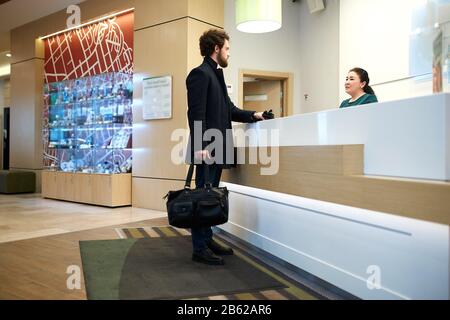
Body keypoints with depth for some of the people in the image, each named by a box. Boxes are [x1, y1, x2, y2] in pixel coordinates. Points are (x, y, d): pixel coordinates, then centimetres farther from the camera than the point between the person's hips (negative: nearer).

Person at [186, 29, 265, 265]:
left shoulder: (216, 74, 21)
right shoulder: (200, 74, -9)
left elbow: (228, 109, 20)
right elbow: (196, 113, -18)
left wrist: (253, 115, 10)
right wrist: (201, 146, -24)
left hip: (217, 147, 9)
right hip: (207, 149, -9)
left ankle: (207, 240, 24)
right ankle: (199, 249, 6)